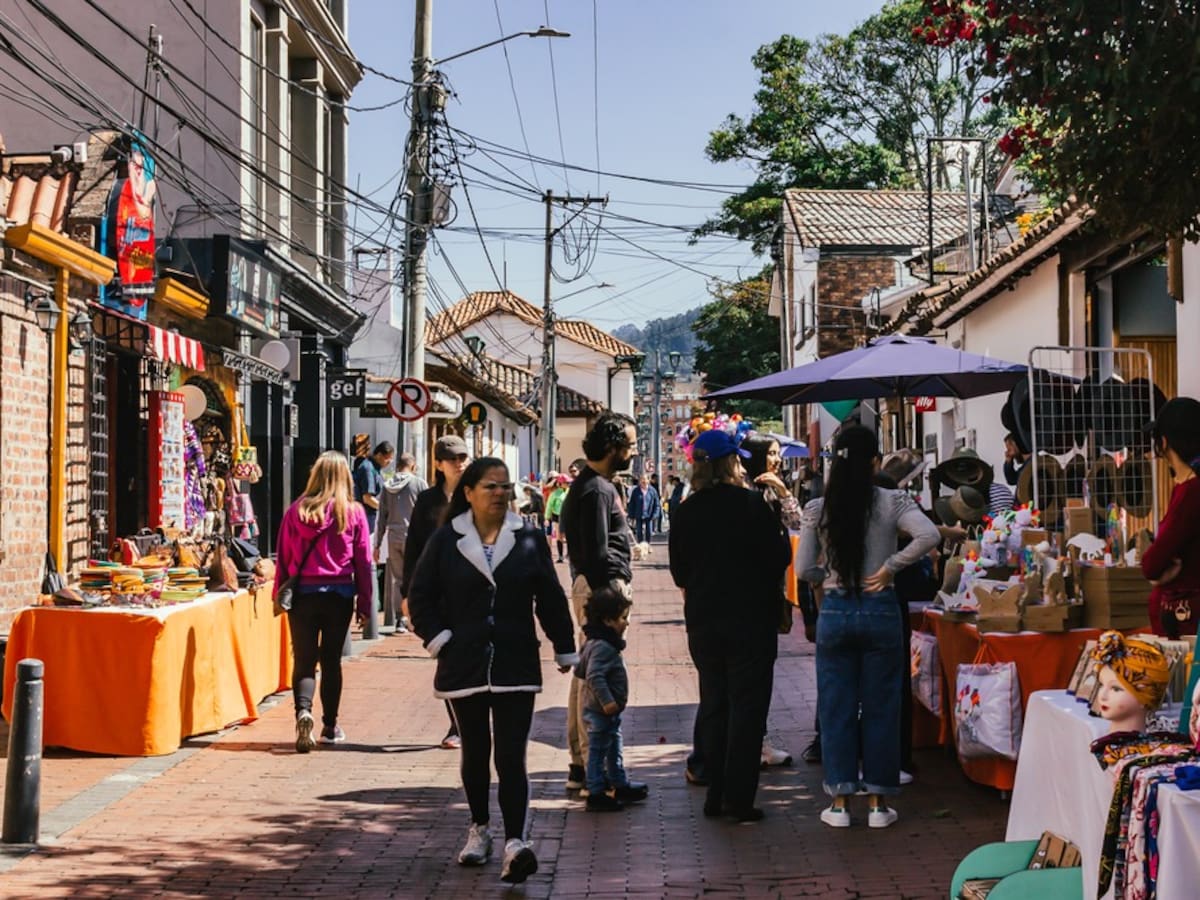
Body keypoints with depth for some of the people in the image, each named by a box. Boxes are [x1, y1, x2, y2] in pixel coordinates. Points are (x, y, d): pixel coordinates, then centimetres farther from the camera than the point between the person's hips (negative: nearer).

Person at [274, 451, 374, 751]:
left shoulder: (296, 510, -2)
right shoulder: (353, 513, -3)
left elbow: (283, 557, 2)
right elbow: (363, 561, -1)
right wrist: (364, 602, 6)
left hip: (302, 594, 0)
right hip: (339, 594, 0)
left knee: (304, 659, 6)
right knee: (331, 659, 12)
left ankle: (303, 711, -19)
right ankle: (330, 726, 18)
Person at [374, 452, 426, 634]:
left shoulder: (387, 486, 10)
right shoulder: (419, 483, -1)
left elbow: (382, 518, 12)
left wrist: (377, 544, 15)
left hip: (393, 537, 4)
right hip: (413, 537, -4)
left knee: (397, 579, 8)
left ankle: (400, 620, 7)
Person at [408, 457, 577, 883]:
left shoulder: (529, 539, 2)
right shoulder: (445, 540, 0)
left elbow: (551, 598, 7)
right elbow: (421, 597, 5)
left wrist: (565, 650, 9)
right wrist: (439, 638, -6)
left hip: (516, 666, -1)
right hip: (464, 664, 1)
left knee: (511, 757, -9)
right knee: (475, 753, 15)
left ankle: (515, 842, -14)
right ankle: (479, 828, 32)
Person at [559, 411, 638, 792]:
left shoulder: (590, 485, 16)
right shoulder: (597, 491, -16)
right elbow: (597, 555, -20)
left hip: (592, 586, 11)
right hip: (600, 588, -11)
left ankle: (580, 763, 21)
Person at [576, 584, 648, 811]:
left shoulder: (592, 643, 9)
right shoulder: (602, 647, -23)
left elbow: (579, 671, 17)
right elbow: (594, 676, -31)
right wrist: (606, 700, -30)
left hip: (607, 711, 11)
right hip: (601, 711, -11)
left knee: (614, 749, 21)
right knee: (598, 751, -2)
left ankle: (620, 785, 33)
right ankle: (596, 794, 4)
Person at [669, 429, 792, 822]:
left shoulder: (686, 512, 1)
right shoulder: (751, 506, -12)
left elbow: (678, 572, 8)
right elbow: (780, 558, -7)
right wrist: (780, 528, 10)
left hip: (703, 623, 4)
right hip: (750, 621, -4)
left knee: (713, 704, 14)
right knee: (747, 705, 2)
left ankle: (714, 796, 17)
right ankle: (739, 799, 0)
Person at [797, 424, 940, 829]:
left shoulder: (817, 509, -2)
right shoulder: (892, 503, -6)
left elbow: (803, 568, -1)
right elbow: (928, 535, -21)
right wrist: (890, 566, -11)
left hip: (835, 612, 1)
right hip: (881, 610, -1)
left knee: (836, 706, 9)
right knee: (881, 707, 8)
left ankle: (839, 801, 12)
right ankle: (877, 802, 13)